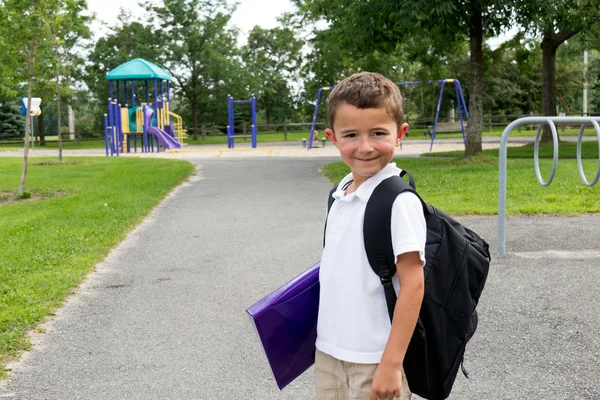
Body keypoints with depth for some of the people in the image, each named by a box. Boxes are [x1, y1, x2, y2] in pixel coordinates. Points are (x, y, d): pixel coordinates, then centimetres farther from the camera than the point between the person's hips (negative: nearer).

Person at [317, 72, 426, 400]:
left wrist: (391, 365, -18)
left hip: (372, 361, -6)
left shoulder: (399, 201, -16)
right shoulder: (341, 194, 4)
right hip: (328, 353, 6)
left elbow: (413, 285, -17)